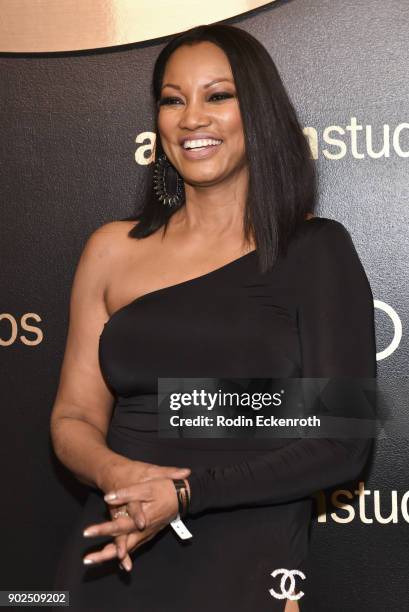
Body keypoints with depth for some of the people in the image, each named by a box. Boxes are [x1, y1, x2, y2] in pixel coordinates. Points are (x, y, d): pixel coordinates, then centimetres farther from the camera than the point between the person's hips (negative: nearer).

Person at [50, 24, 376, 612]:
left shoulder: (316, 249, -4)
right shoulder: (113, 249, 4)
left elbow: (343, 443, -8)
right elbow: (74, 417, 7)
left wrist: (188, 492, -18)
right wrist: (116, 472, -15)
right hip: (109, 561, 3)